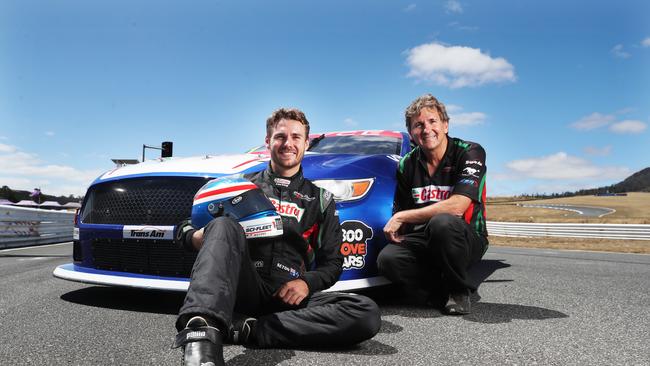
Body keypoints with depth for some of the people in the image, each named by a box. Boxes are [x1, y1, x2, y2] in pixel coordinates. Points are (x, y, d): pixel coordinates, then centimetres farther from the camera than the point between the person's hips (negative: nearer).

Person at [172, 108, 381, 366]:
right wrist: (196, 237, -8)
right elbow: (185, 228, 18)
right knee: (224, 226, -31)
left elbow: (332, 262, 18)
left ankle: (246, 329, -30)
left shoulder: (320, 199, 21)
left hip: (289, 295, 1)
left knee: (367, 313, -26)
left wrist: (307, 283, -4)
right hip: (242, 289, -1)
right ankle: (203, 334, -54)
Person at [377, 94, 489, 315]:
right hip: (422, 240, 4)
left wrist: (402, 217, -19)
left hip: (467, 240, -3)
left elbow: (457, 206, -23)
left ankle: (459, 291, -11)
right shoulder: (407, 164, 6)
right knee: (387, 259, -27)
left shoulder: (470, 152, -10)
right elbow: (399, 210, 15)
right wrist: (394, 228, -8)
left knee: (442, 222, -38)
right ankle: (443, 292, -2)